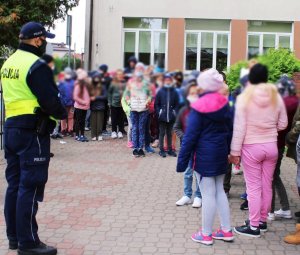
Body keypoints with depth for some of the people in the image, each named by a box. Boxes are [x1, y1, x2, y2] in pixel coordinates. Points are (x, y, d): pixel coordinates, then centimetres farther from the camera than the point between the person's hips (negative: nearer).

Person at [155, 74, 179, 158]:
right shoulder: (160, 92, -1)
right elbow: (156, 104, 0)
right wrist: (159, 112, -8)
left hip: (171, 117, 2)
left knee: (169, 134, 12)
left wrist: (175, 112, -6)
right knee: (162, 133, 4)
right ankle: (161, 150, 11)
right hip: (162, 117, -1)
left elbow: (177, 104, 4)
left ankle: (170, 149, 20)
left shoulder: (174, 92, 2)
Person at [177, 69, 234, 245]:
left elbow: (191, 135, -15)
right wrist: (227, 151, 17)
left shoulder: (199, 107, -15)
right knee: (219, 190, 17)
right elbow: (230, 130, 8)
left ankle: (206, 234, 13)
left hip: (204, 155, -6)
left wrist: (182, 159, -10)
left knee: (208, 194, 1)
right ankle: (227, 230, 22)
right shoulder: (225, 104, 3)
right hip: (221, 153, 7)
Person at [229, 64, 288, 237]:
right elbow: (283, 124, 7)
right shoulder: (276, 96, 0)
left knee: (254, 186, 2)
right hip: (271, 146, 4)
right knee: (267, 185, 13)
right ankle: (263, 221, 26)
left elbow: (239, 128, -11)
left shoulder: (245, 97, -11)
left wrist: (235, 151, -6)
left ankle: (254, 226, 8)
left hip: (251, 147, -4)